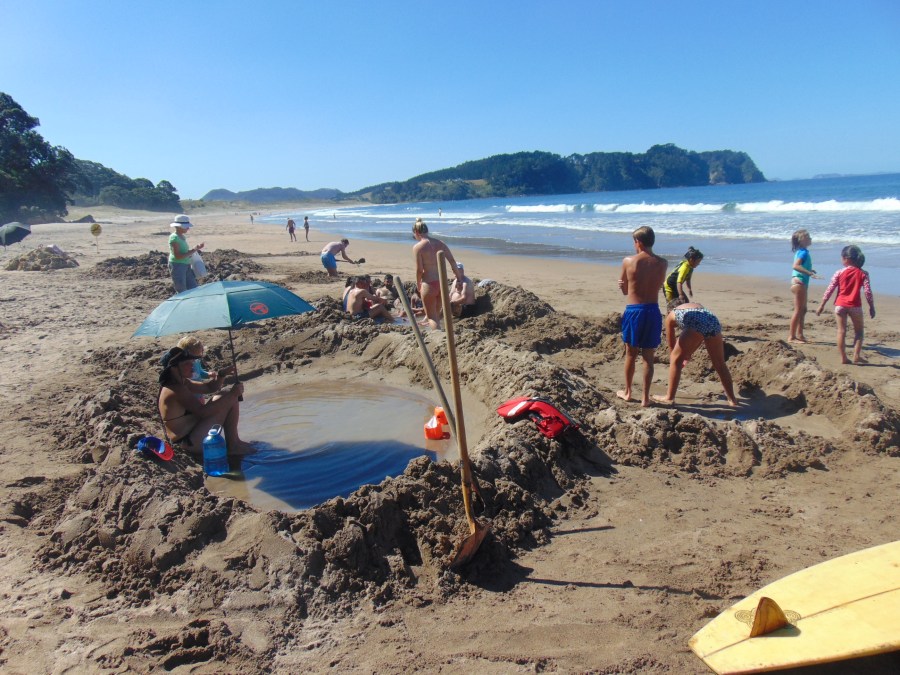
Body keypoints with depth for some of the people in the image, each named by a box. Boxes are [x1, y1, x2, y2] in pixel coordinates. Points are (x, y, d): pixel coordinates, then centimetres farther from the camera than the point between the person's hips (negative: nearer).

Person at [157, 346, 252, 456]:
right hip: (192, 443, -11)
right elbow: (203, 411, -31)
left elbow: (209, 387, 16)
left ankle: (234, 442, 12)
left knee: (229, 398, 13)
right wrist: (231, 394, -27)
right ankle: (233, 445, -2)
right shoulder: (176, 390, -23)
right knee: (229, 399, -13)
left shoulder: (182, 383, 8)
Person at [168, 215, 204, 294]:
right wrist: (192, 251, -21)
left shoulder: (182, 236, 9)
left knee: (193, 289, 10)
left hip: (186, 266, 9)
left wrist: (195, 248, 7)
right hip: (177, 266, -9)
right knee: (182, 292, -3)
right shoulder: (174, 238, -17)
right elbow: (177, 256, -23)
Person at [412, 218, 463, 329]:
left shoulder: (417, 247, -10)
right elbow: (452, 262, 1)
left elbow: (419, 269, -13)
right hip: (442, 283, 6)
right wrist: (459, 279, 7)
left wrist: (418, 284, 3)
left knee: (432, 317, 6)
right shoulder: (440, 243, 4)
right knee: (436, 314, 22)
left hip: (429, 284, -6)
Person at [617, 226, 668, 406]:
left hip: (633, 310, -1)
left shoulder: (628, 261, -6)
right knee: (648, 357, 8)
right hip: (652, 311, 1)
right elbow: (659, 286, 10)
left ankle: (627, 391, 29)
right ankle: (645, 397, 11)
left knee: (631, 354, 15)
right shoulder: (661, 263, 0)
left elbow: (624, 290, 4)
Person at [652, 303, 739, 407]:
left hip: (697, 324, -5)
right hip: (713, 322, 5)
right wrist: (688, 355, 51)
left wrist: (673, 361, 48)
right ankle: (732, 399, 27)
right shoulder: (697, 305, 43)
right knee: (720, 364, 18)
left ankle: (669, 397, 13)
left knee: (676, 359, 11)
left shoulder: (670, 315, 30)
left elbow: (671, 344, 35)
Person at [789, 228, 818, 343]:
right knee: (798, 310, -7)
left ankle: (799, 334, 24)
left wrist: (810, 270, 30)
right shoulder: (803, 252, -16)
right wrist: (809, 273, -35)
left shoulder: (802, 252, 13)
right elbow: (795, 266, -30)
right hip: (799, 282, -10)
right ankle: (792, 337, -4)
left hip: (802, 283, 10)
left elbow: (799, 265, 24)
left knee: (803, 310, 16)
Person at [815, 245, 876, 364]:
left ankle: (843, 358, 4)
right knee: (858, 331, 15)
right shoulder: (863, 274, -2)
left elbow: (829, 290, -2)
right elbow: (867, 292, -5)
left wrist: (822, 305, 5)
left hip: (840, 305, 0)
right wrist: (872, 307, 4)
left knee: (841, 331, 5)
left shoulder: (839, 273, -2)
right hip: (855, 306, 0)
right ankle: (856, 355, 6)